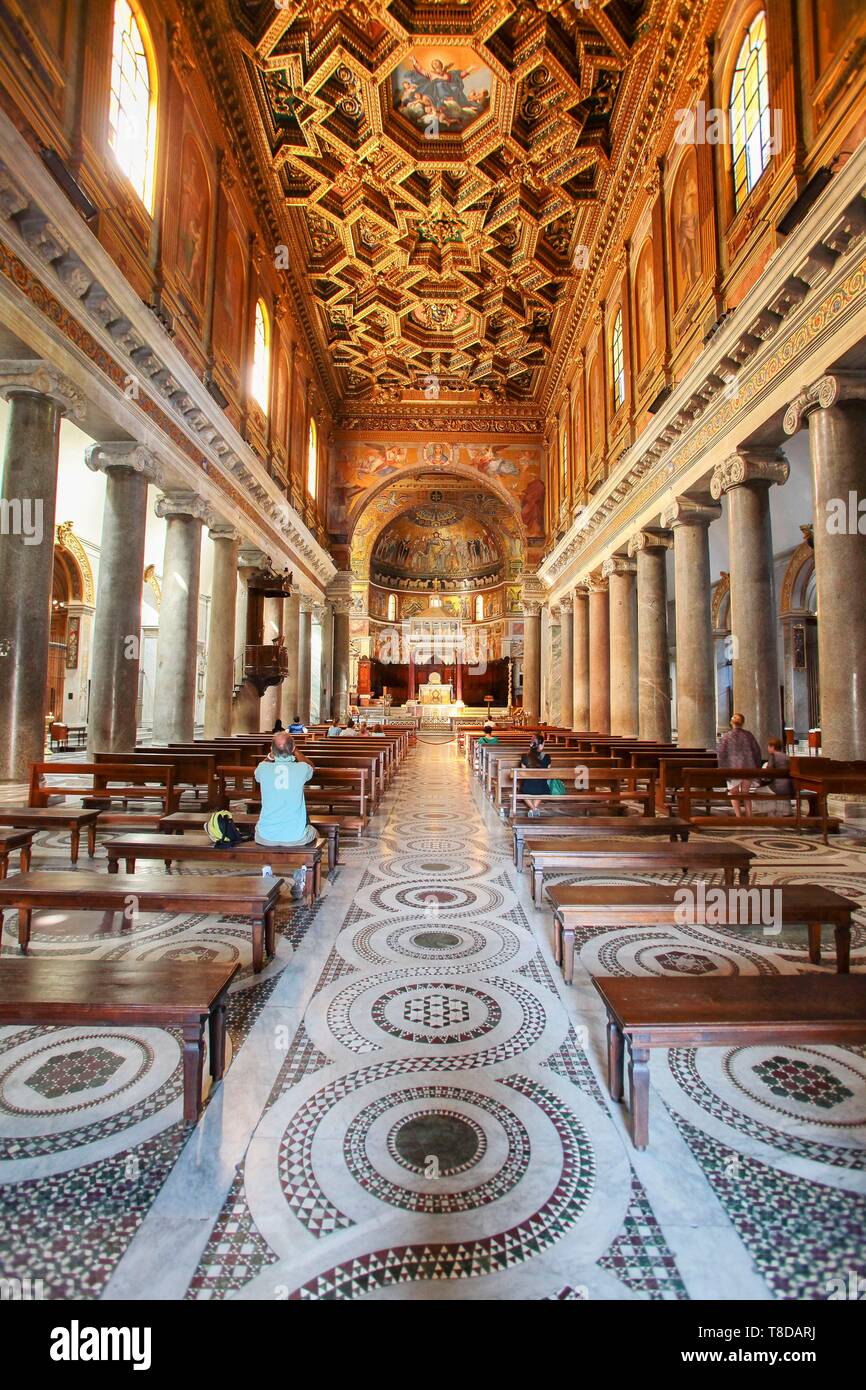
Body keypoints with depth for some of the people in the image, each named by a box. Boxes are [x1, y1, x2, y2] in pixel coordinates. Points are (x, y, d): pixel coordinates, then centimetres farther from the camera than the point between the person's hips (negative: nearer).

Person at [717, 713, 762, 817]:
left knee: (734, 794, 9)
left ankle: (738, 816, 3)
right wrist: (757, 767, 15)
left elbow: (721, 754, -10)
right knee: (746, 794, 16)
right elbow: (757, 751, 8)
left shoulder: (726, 737, -5)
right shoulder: (749, 735, 4)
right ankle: (749, 816, 14)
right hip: (748, 768, 3)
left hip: (733, 769, -3)